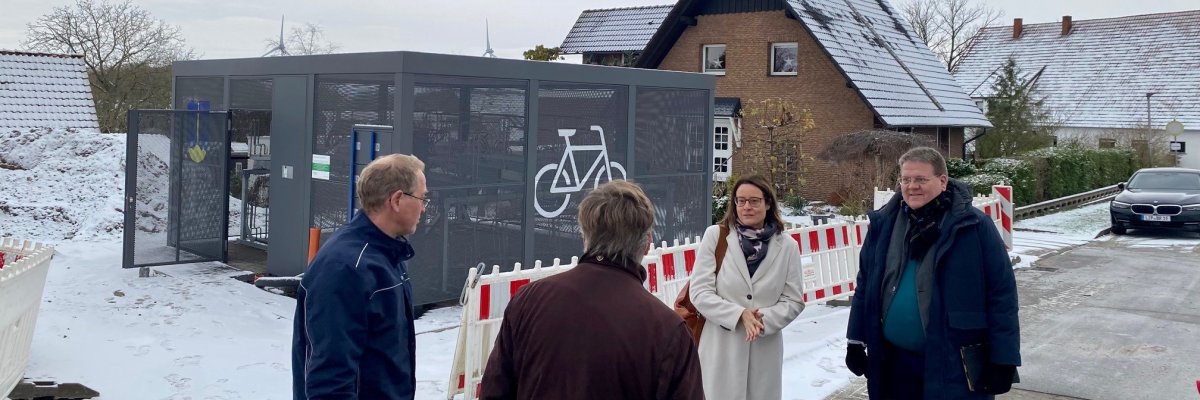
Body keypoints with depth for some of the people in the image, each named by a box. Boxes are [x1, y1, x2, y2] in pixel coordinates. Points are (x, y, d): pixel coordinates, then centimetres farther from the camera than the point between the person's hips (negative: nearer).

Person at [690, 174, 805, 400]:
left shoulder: (786, 246, 2)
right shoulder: (715, 236, -4)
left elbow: (794, 301, 3)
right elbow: (700, 293, -7)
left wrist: (764, 319, -15)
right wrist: (739, 315, -18)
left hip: (765, 351, 2)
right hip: (721, 349, -2)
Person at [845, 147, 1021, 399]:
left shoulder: (973, 226, -9)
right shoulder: (884, 224, 4)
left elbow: (1001, 294, -8)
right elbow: (866, 286, 13)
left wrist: (1003, 360, -10)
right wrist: (856, 341, 12)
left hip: (954, 365, -4)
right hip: (894, 363, 4)